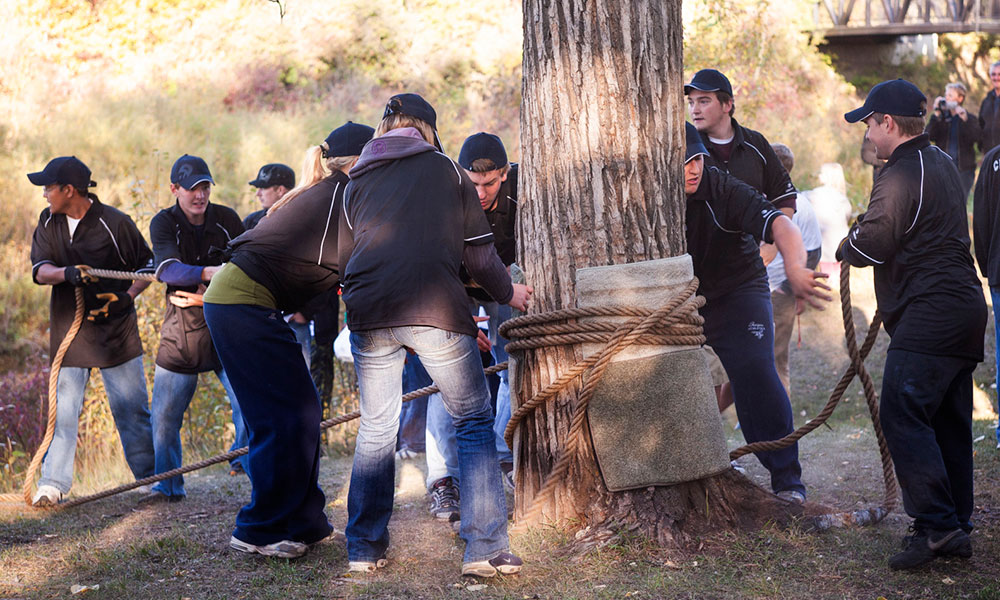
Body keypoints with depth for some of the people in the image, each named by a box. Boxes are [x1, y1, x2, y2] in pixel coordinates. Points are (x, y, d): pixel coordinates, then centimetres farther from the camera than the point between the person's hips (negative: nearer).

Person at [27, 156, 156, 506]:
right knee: (63, 410, 0)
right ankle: (53, 483, 5)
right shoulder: (49, 222, 4)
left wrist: (127, 297, -17)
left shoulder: (115, 223, -9)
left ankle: (151, 478, 13)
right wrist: (66, 273, -27)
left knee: (132, 409, 2)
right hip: (69, 330, 3)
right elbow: (39, 269, -5)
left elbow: (147, 265, 0)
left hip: (116, 332, -3)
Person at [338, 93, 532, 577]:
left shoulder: (356, 182, 20)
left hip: (368, 315, 3)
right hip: (436, 309, -3)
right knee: (474, 423, 6)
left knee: (375, 429, 16)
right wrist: (508, 293, 27)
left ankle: (364, 548, 17)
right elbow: (478, 253, 11)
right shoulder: (446, 170, 13)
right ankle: (485, 547, -2)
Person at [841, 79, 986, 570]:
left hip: (928, 314, -10)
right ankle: (956, 531, 14)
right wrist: (868, 226, 18)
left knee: (902, 415, -13)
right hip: (964, 306, 10)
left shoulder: (902, 175, -13)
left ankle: (935, 524, -18)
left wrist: (847, 243, 8)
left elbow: (871, 246, -14)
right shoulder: (943, 164, 19)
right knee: (949, 423, 11)